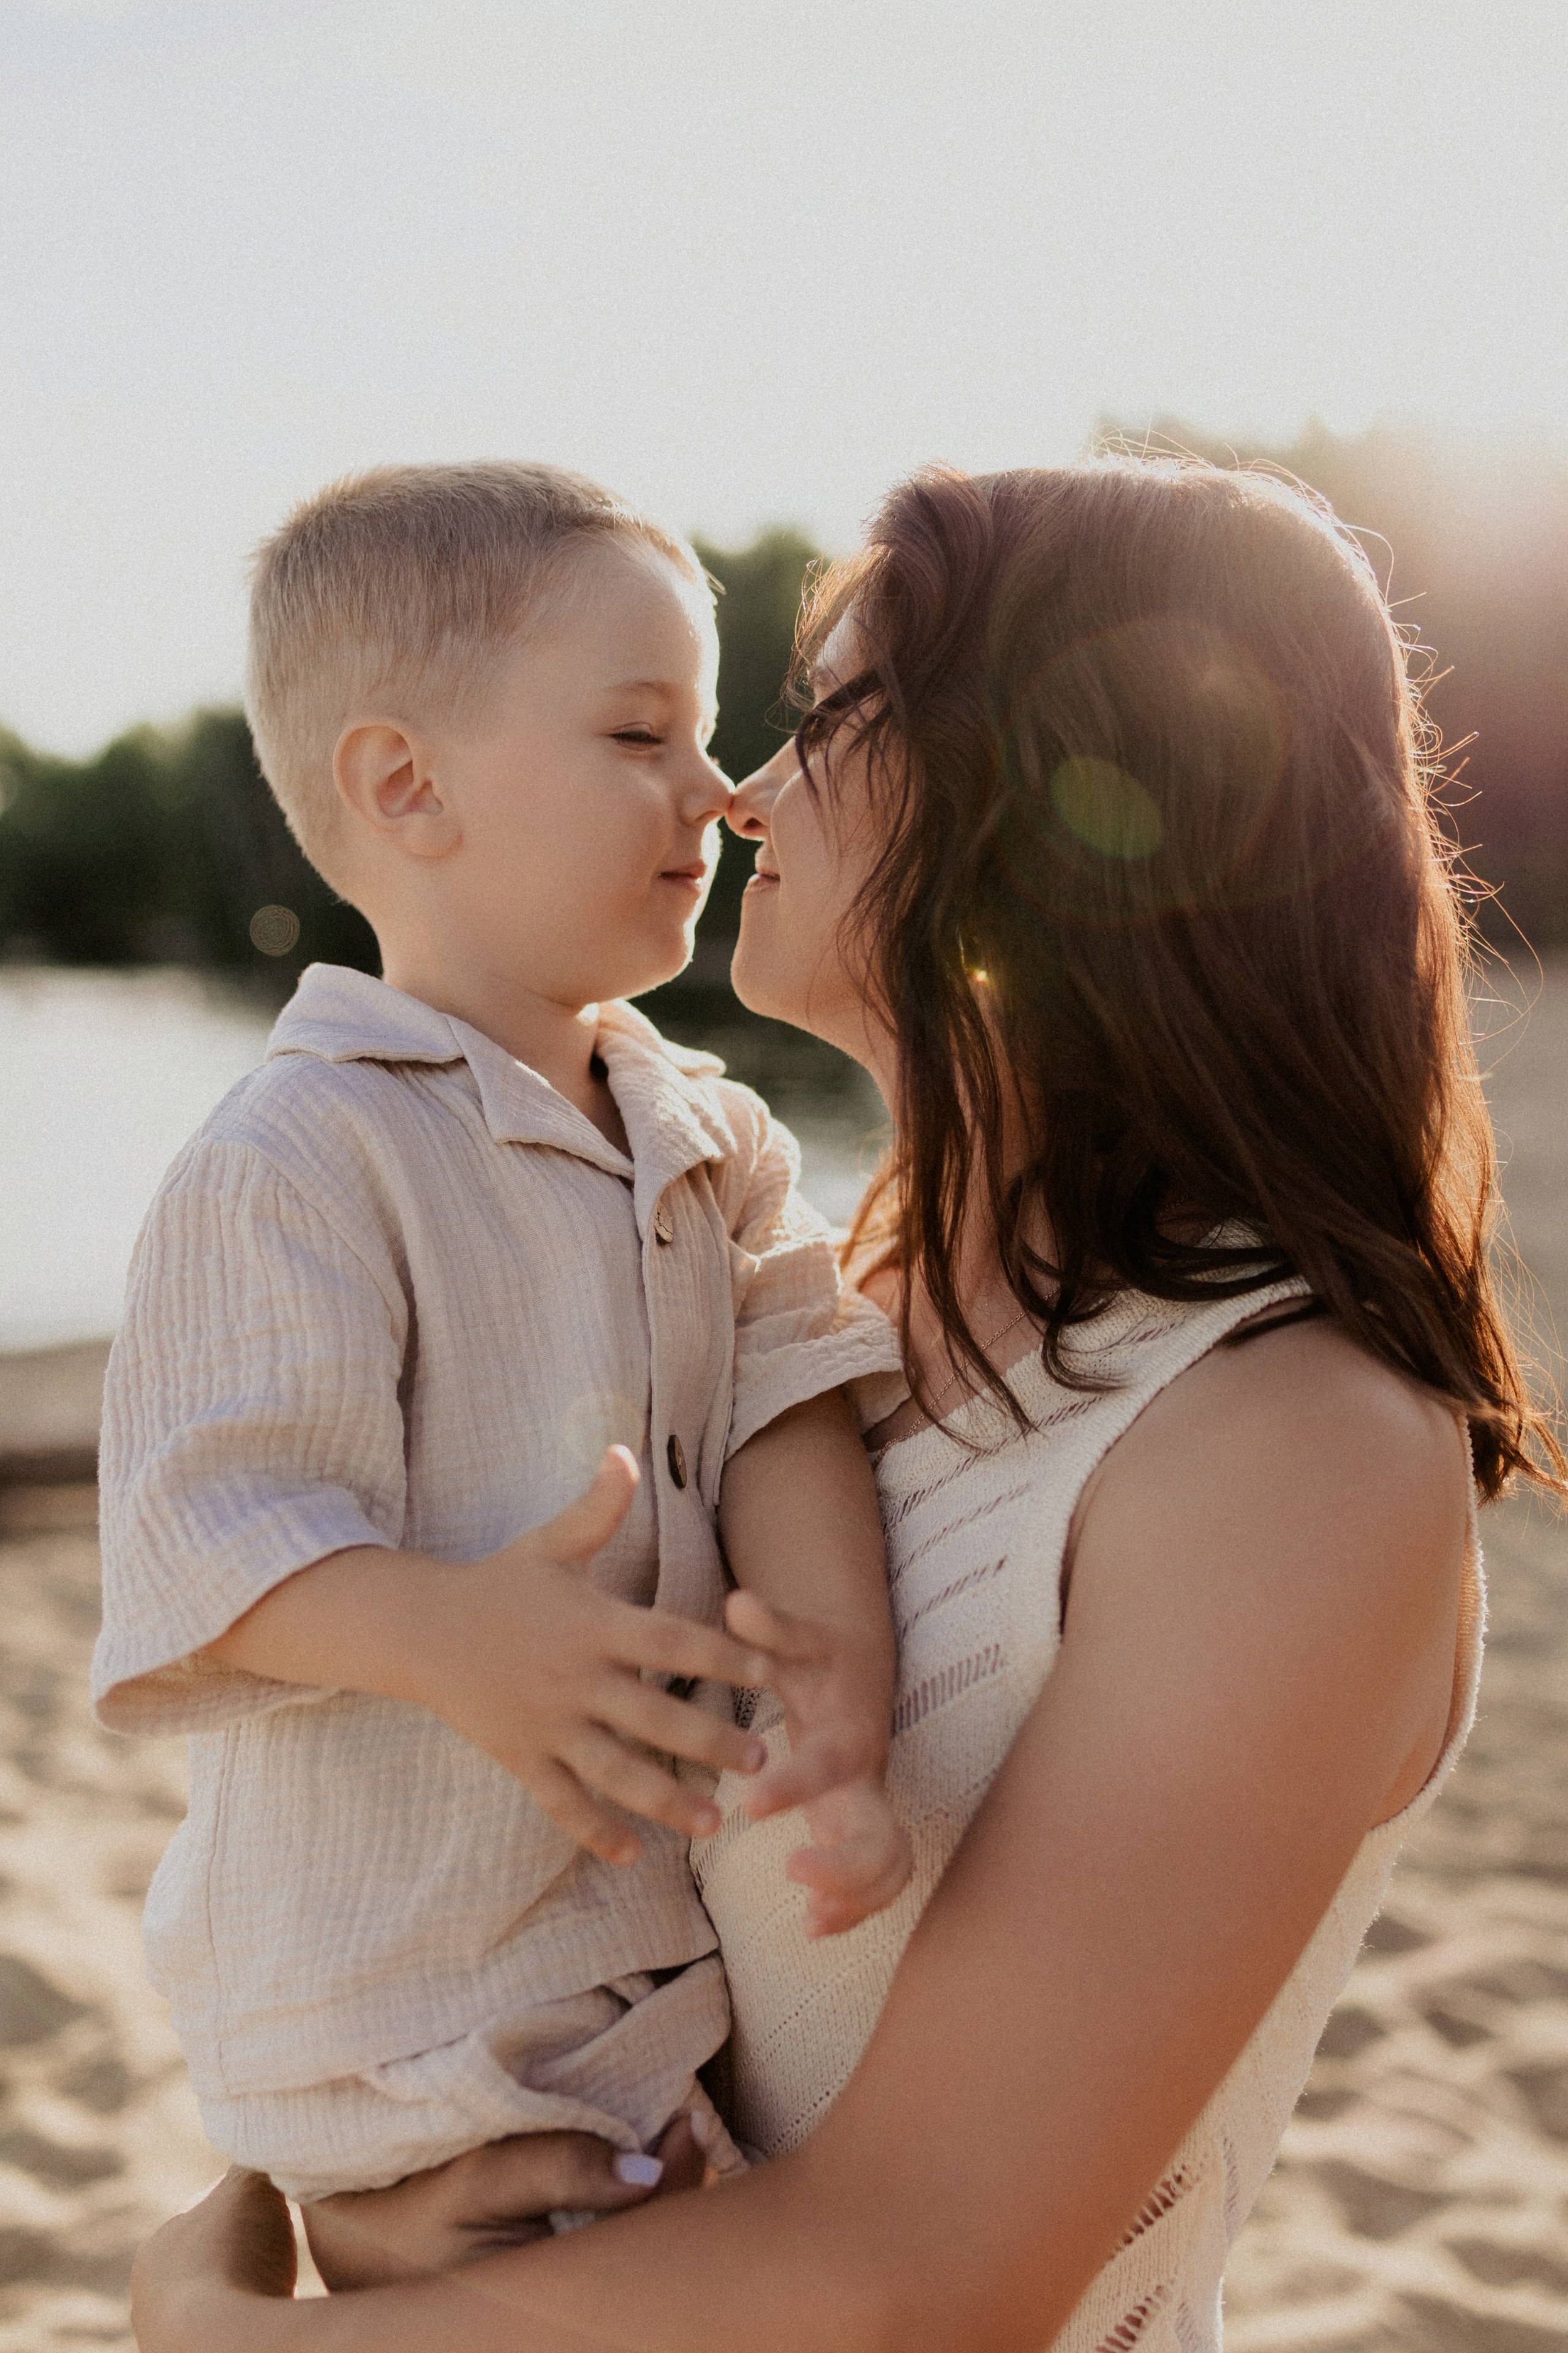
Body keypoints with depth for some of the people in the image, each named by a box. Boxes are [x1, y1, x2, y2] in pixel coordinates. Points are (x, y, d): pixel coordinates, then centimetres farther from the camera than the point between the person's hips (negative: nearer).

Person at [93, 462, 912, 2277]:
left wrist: (843, 1694, -22)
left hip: (690, 1926, 7)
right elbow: (203, 1545, -21)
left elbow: (786, 1414, -6)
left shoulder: (710, 1137, 4)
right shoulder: (293, 1166, -18)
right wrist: (459, 1639, -38)